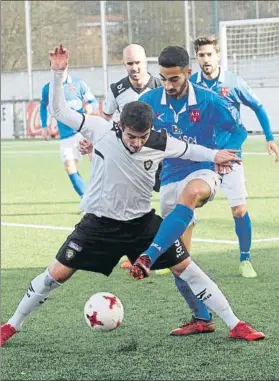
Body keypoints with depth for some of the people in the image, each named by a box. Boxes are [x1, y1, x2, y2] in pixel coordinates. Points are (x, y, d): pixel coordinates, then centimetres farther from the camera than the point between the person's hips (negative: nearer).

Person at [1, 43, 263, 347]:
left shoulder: (159, 143, -15)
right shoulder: (101, 130, -19)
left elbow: (187, 150, 6)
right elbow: (59, 111, -17)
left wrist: (214, 155, -11)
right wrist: (58, 73, -28)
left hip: (142, 222, 1)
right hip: (99, 223, -1)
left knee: (185, 267, -3)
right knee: (57, 273, -5)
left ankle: (235, 325, 6)